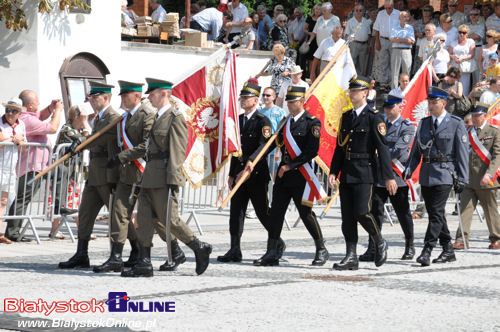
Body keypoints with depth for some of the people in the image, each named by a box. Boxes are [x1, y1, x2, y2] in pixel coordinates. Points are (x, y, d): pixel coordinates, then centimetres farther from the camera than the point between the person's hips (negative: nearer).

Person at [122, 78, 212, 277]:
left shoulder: (175, 117, -11)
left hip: (165, 176, -9)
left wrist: (173, 183, -21)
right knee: (145, 218, 4)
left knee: (169, 219, -6)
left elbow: (177, 152, -16)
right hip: (151, 176, 9)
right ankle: (144, 264, 4)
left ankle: (200, 249, 10)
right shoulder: (159, 117, 18)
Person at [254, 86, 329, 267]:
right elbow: (272, 144, 16)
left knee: (306, 213, -3)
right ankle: (272, 253, 6)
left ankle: (321, 250, 12)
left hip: (300, 175, -6)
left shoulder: (312, 123, -7)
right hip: (283, 176, 6)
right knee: (275, 213, 2)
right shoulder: (285, 122, 14)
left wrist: (290, 166, -17)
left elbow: (312, 151, -15)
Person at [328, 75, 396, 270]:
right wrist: (333, 172, 9)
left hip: (364, 174, -7)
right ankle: (351, 258, 7)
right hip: (346, 173, 7)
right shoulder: (346, 117, 14)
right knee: (347, 217, 4)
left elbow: (383, 148, -9)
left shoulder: (374, 118, -6)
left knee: (362, 212, -13)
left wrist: (389, 177, -12)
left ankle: (380, 243, 12)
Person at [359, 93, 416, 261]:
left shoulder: (407, 127, -3)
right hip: (378, 175, 4)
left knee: (403, 213, 8)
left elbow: (399, 150, -14)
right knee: (375, 211, -5)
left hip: (397, 177, -4)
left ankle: (410, 247, 25)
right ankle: (372, 249, -7)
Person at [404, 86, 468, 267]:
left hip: (444, 174, -6)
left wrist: (462, 178, -7)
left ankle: (427, 251, -15)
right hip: (426, 175, 6)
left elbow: (462, 153, -3)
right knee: (434, 213, 9)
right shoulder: (424, 123, 12)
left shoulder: (456, 124, -2)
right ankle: (448, 251, 19)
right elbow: (416, 150, 15)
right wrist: (408, 170, 1)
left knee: (436, 213, -13)